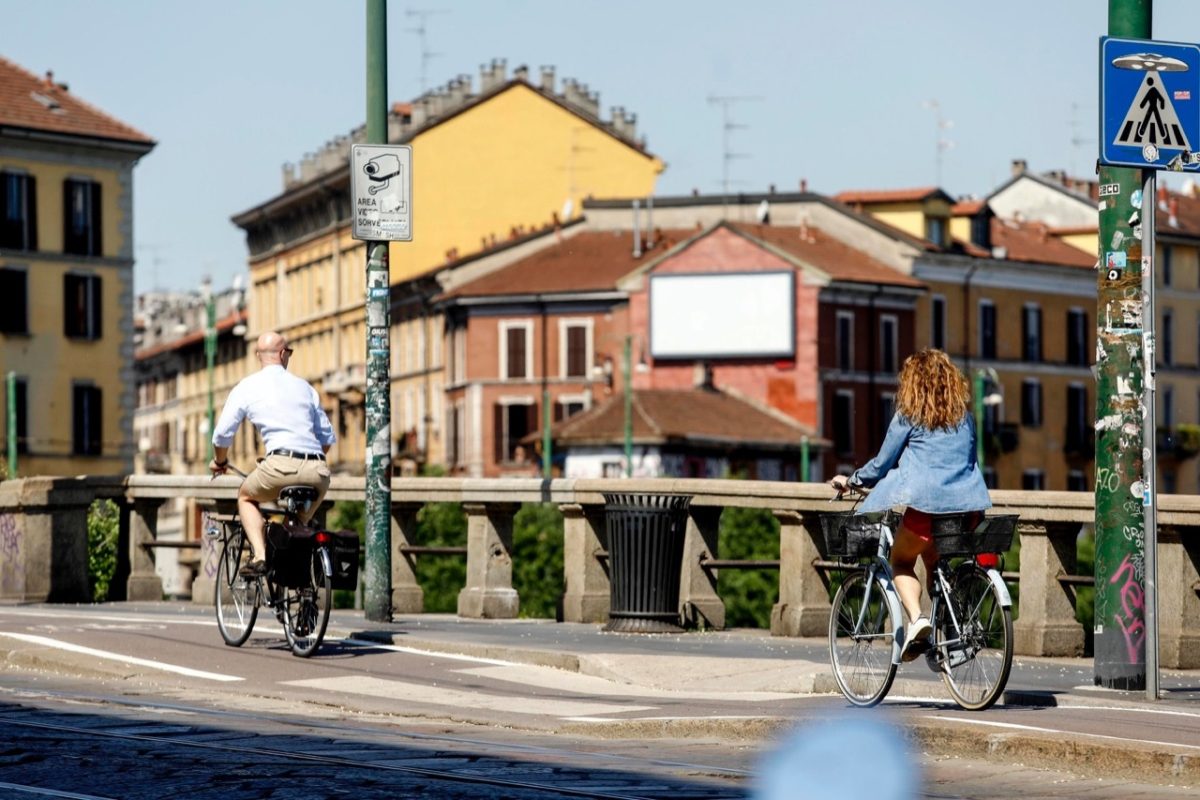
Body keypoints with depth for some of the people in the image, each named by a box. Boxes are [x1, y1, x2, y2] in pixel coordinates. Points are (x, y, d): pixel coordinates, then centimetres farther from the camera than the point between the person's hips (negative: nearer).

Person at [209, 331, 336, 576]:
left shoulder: (246, 387, 11)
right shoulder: (304, 386, 20)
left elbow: (222, 434, 12)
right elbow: (328, 438, 22)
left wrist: (219, 461, 32)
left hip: (282, 466, -3)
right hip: (318, 472, 3)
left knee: (246, 497, 25)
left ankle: (259, 555, 4)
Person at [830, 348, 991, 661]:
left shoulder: (909, 415, 2)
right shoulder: (964, 415, 14)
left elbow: (882, 464, 6)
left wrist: (850, 481, 24)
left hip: (927, 502, -4)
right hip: (968, 505, 4)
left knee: (901, 562, 13)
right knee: (936, 562, 24)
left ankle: (916, 619, -12)